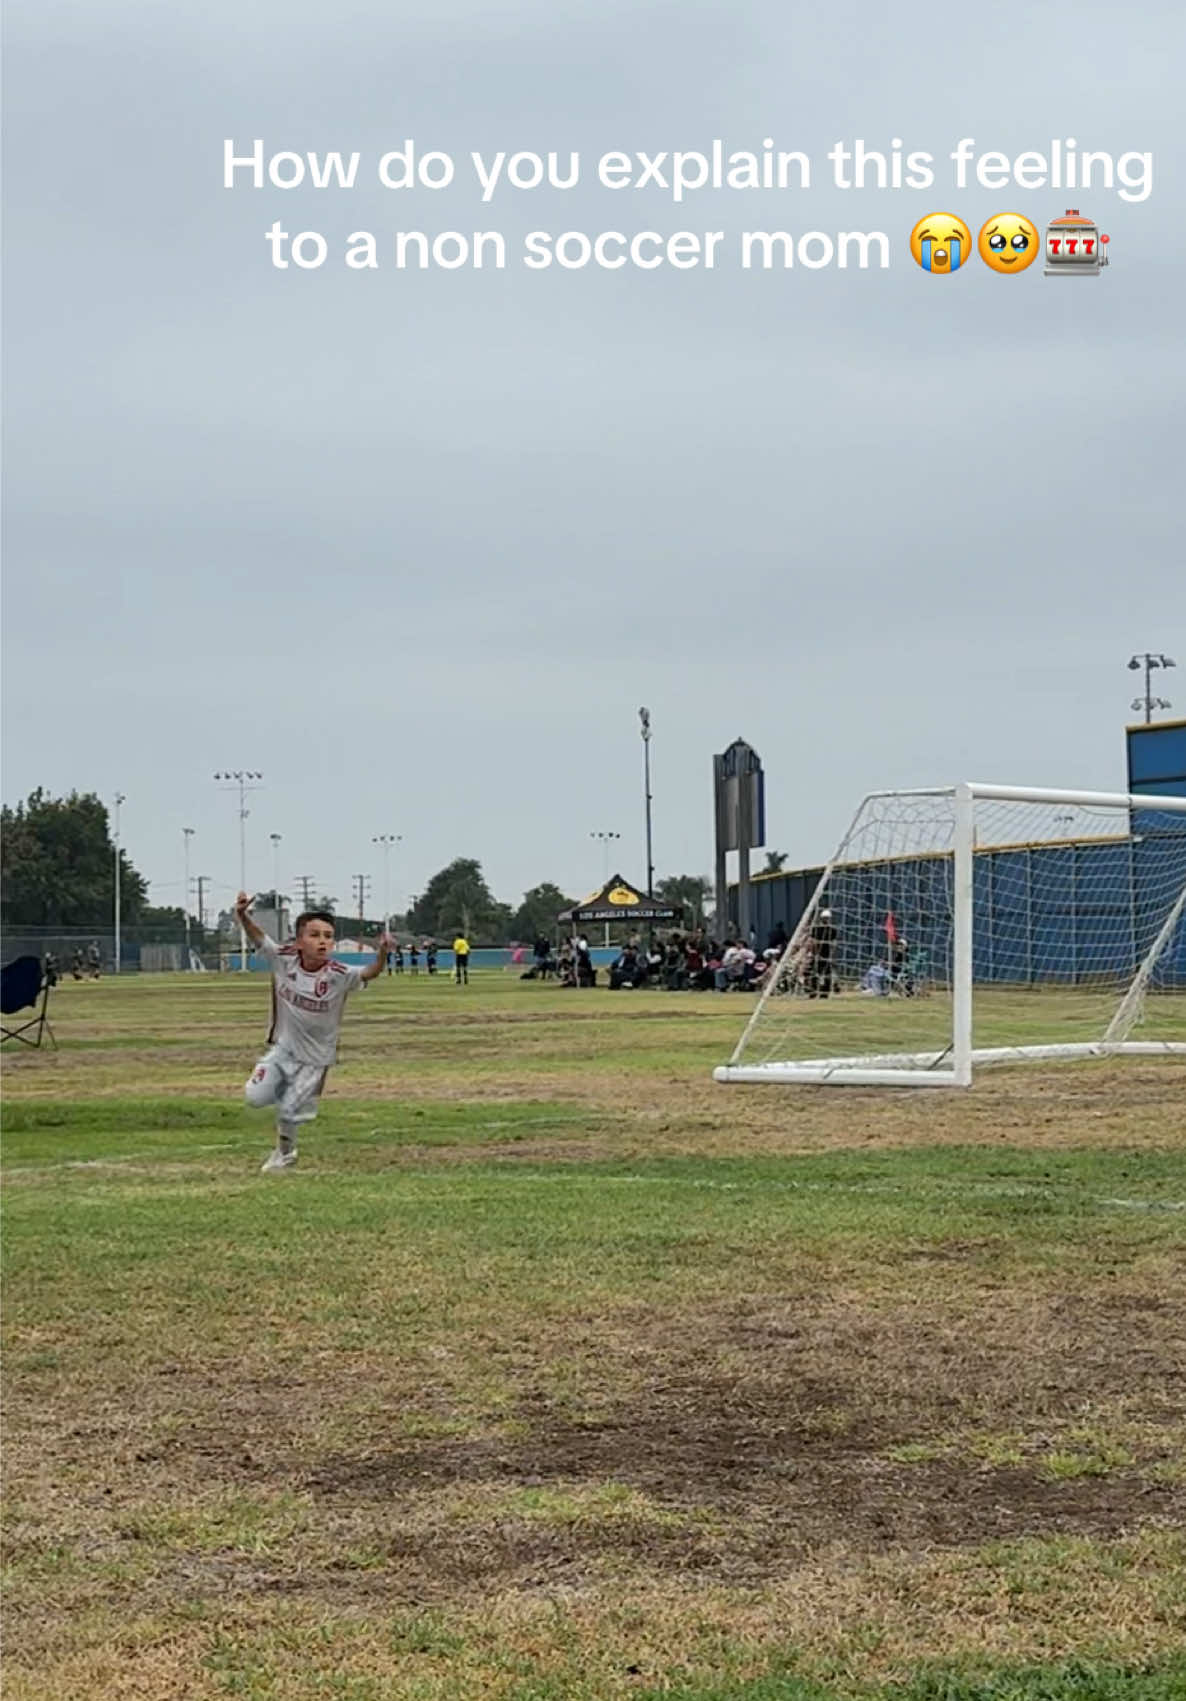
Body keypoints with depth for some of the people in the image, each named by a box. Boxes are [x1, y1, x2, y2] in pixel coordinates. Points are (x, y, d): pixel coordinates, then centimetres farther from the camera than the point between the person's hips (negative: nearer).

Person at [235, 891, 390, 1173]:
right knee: (255, 1097, -7)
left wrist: (381, 955, -59)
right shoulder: (284, 959, -17)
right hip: (282, 1047, 2)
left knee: (289, 1112, 5)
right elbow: (257, 936, -14)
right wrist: (243, 916, -34)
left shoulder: (338, 976, -25)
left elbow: (369, 973, -38)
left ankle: (285, 1154, 36)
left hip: (314, 1057, -2)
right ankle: (283, 1088, 27)